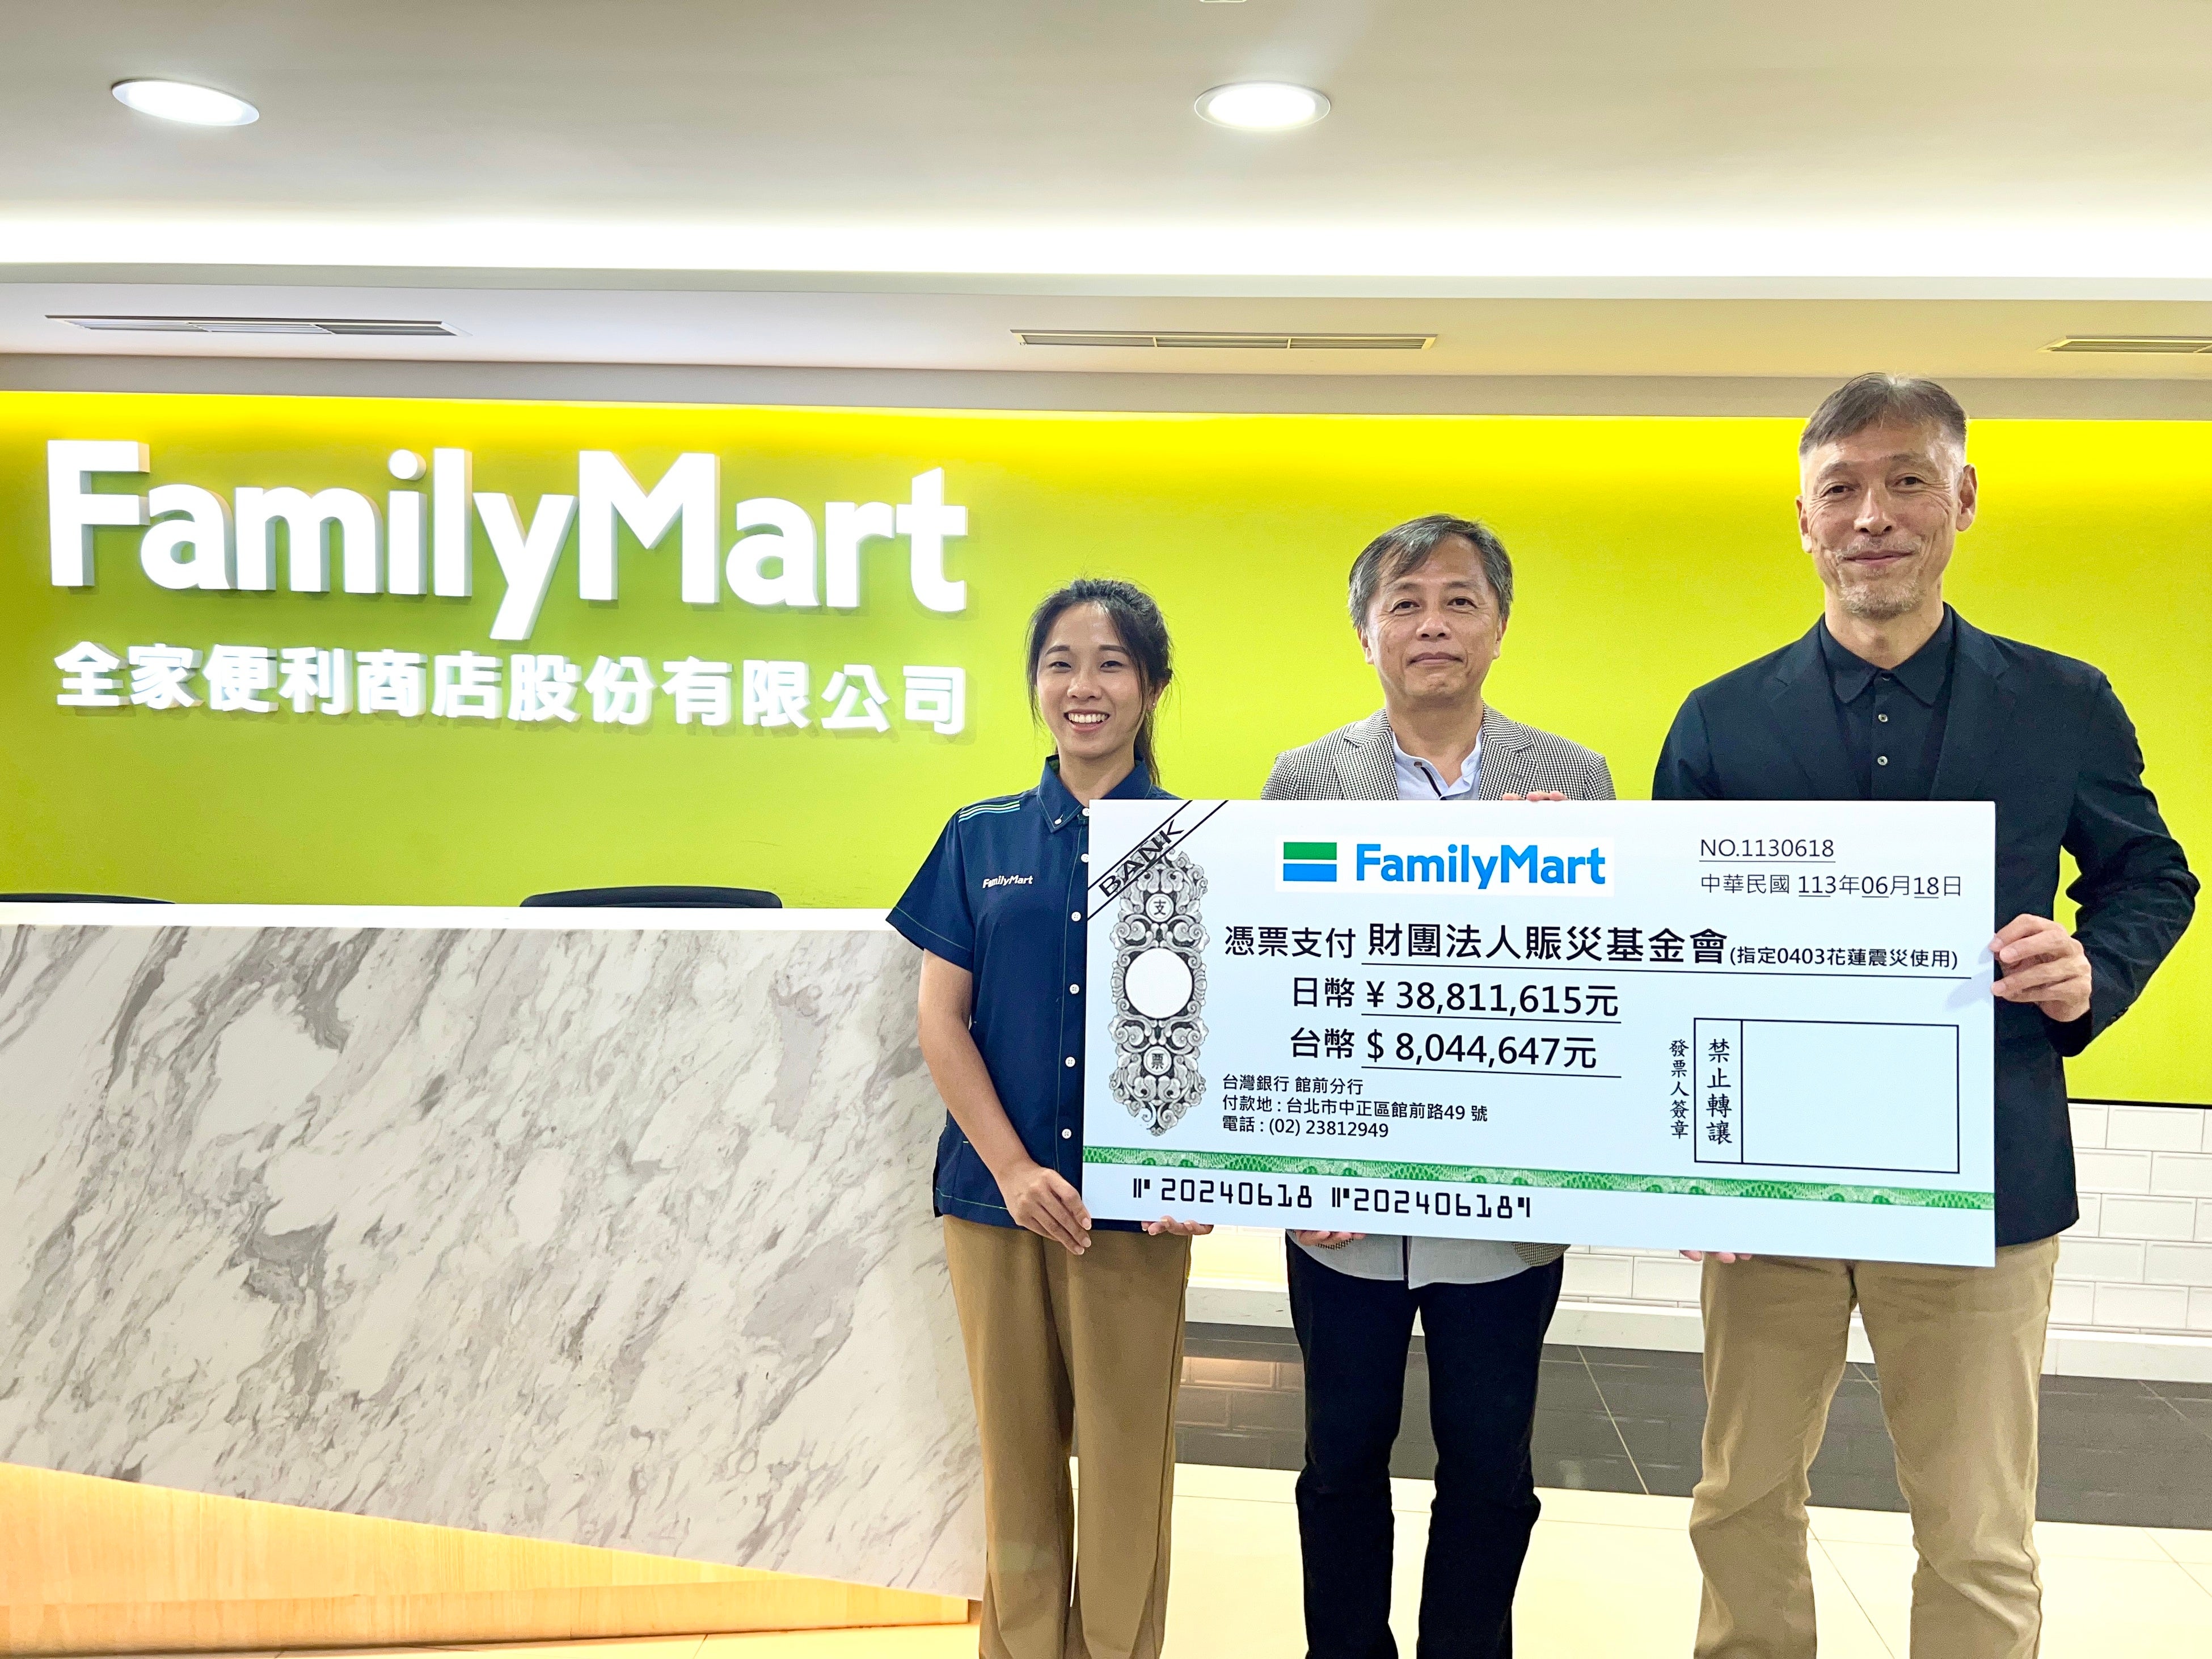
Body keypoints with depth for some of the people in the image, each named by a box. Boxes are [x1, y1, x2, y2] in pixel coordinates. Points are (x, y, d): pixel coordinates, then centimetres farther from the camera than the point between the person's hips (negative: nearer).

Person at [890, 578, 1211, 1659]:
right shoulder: (982, 838, 4)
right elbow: (941, 1018, 2)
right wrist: (1014, 1170, -8)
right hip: (996, 1190, 2)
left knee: (1127, 1458, 8)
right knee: (1016, 1451, 12)